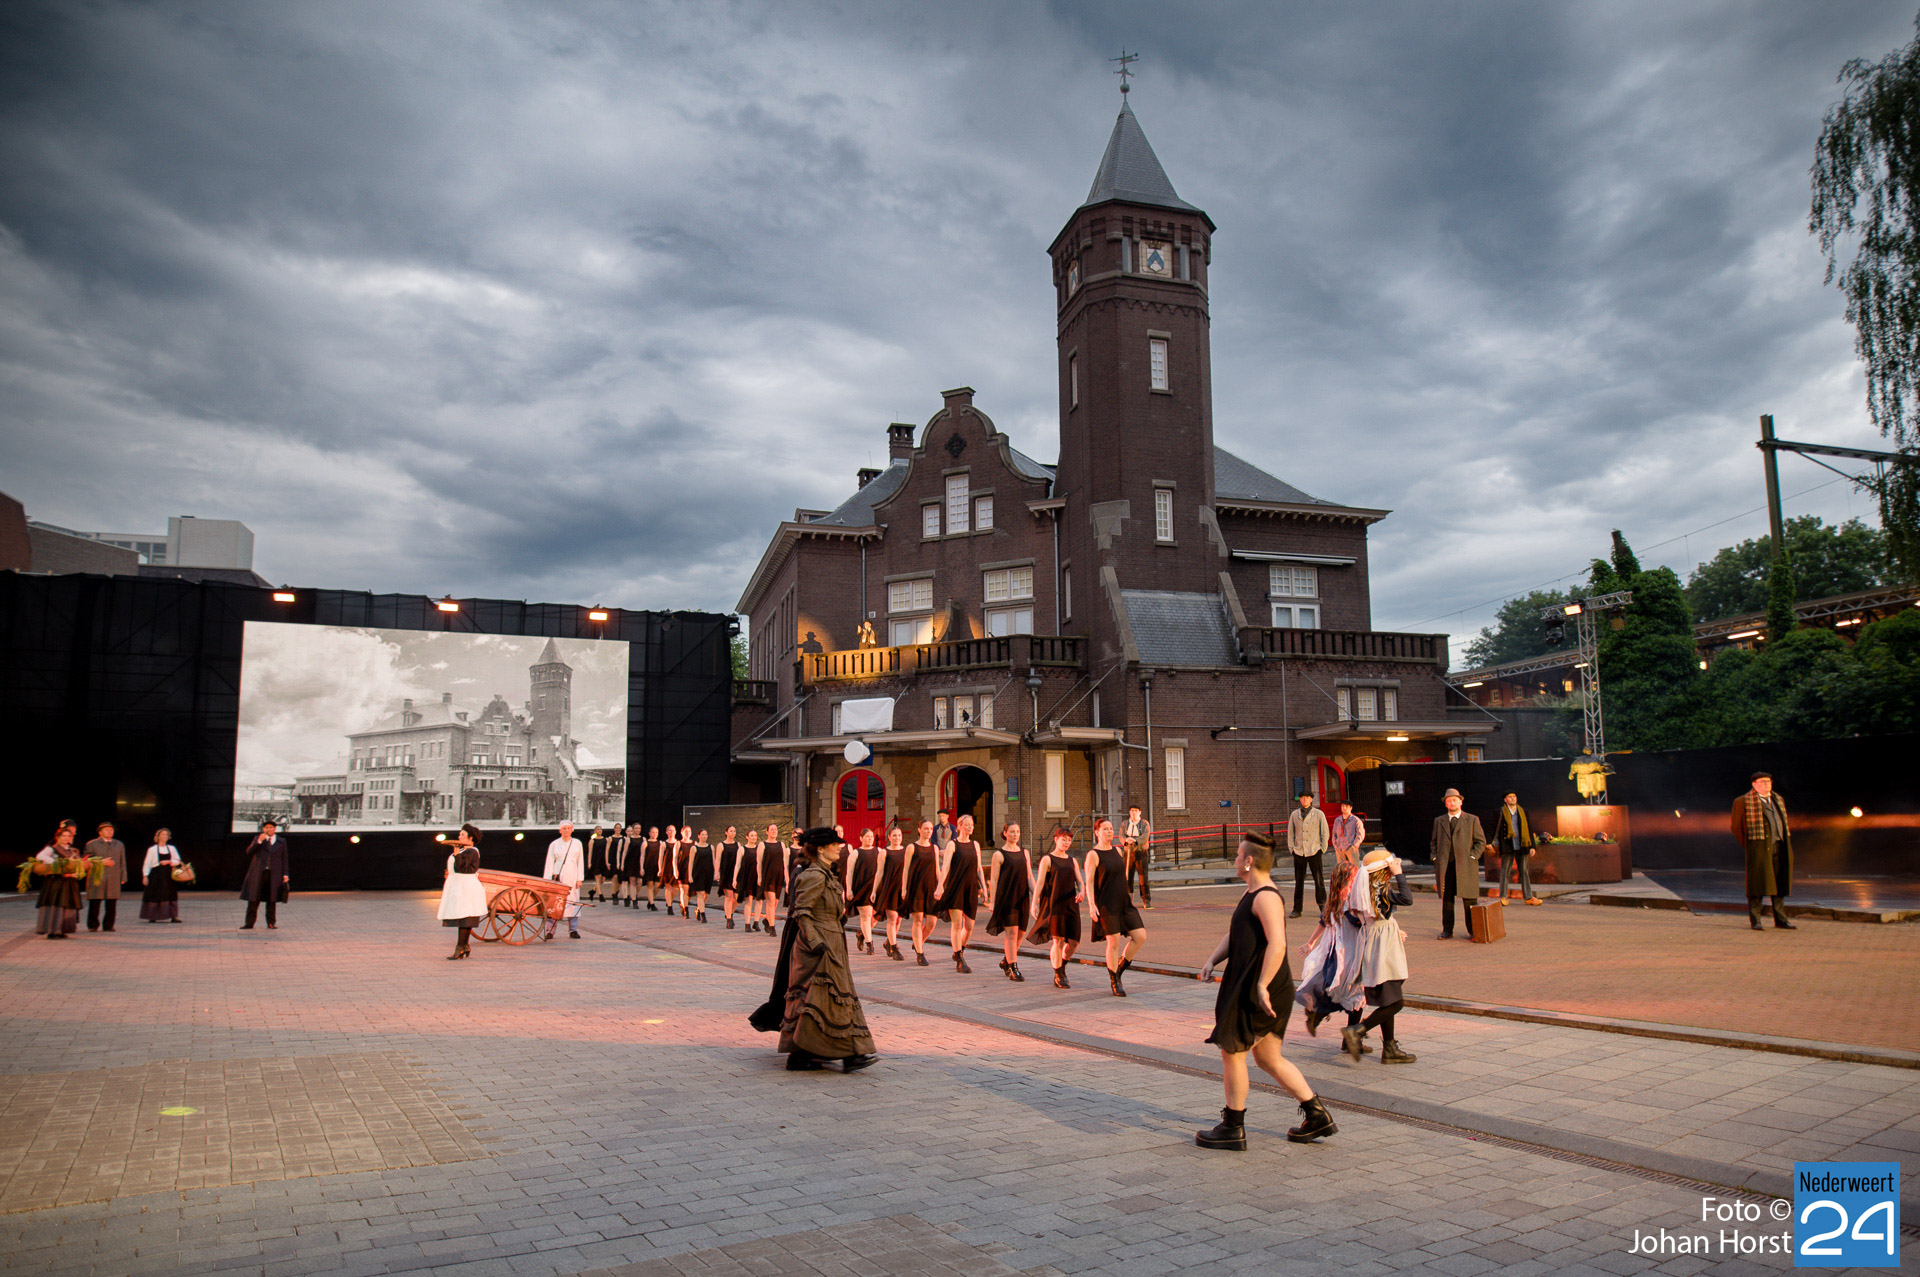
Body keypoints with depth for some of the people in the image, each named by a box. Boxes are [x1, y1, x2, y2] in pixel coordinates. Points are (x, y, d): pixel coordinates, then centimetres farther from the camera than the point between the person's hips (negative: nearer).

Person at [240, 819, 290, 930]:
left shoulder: (282, 842, 11)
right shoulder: (258, 839, 12)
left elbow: (284, 859, 11)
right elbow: (249, 851, -3)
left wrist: (285, 874, 5)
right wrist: (259, 841, -17)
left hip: (274, 875, 0)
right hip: (258, 874, 0)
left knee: (271, 900, 3)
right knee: (253, 900, -2)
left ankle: (271, 923, 10)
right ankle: (249, 923, 4)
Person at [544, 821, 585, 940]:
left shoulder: (577, 843, 10)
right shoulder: (554, 844, 7)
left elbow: (580, 862, 10)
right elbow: (549, 863, 6)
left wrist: (579, 879, 3)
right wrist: (547, 880, -1)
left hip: (572, 878, 1)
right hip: (557, 877, -1)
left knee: (573, 903, -1)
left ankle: (573, 930, 4)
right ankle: (550, 931, -4)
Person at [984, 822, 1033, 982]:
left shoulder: (1024, 853, 12)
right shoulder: (999, 855, -3)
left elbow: (1029, 877, 13)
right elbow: (993, 880, -4)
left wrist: (1035, 895, 4)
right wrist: (992, 903, -8)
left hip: (1022, 898, 6)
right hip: (1006, 897, -5)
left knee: (1020, 933, 9)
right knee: (1011, 932, -10)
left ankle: (1005, 961, 29)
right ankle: (1013, 969, -6)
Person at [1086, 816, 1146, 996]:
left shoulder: (1117, 851, 11)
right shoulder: (1093, 855, -8)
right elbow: (1089, 882, -11)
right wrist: (1091, 904, -20)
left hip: (1124, 903, 6)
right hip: (1106, 905, -6)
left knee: (1141, 936, -1)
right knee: (1114, 942, -6)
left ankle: (1119, 968, 18)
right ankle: (1115, 982, 11)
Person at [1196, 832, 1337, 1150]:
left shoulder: (1266, 897, -18)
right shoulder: (1252, 894, 15)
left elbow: (1277, 945, -28)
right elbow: (1232, 936, 20)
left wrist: (1262, 985, -28)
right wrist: (1212, 961, 5)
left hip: (1259, 993, -10)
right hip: (1246, 986, 10)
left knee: (1232, 1052, 1)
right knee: (1268, 1058, 16)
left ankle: (1233, 1129, 12)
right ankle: (1317, 1115, 20)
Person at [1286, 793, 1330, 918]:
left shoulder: (1319, 814, 5)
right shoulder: (1294, 815, 11)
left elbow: (1325, 832, 6)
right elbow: (1290, 833, 14)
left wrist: (1322, 849, -1)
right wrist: (1291, 849, 5)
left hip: (1314, 852, -2)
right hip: (1299, 852, 2)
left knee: (1319, 880, -1)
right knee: (1298, 881, 2)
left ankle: (1323, 906, 10)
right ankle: (1297, 909, 6)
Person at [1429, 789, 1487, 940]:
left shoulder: (1472, 820, 6)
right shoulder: (1439, 821, 15)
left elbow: (1481, 842, 6)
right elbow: (1434, 842, 21)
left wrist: (1471, 857, -6)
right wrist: (1435, 858, 7)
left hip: (1465, 865, -2)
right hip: (1445, 865, 2)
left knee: (1469, 899, -2)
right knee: (1446, 899, 2)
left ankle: (1473, 930, 8)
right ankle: (1447, 931, 8)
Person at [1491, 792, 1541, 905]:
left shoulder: (1523, 812, 11)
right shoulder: (1500, 813, 3)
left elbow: (1529, 829, 13)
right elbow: (1494, 829, 6)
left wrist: (1532, 846, 8)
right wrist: (1493, 843, -3)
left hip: (1521, 847, 3)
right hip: (1507, 847, -3)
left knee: (1524, 871, 4)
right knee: (1505, 871, 0)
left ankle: (1528, 897, 9)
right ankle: (1503, 896, 6)